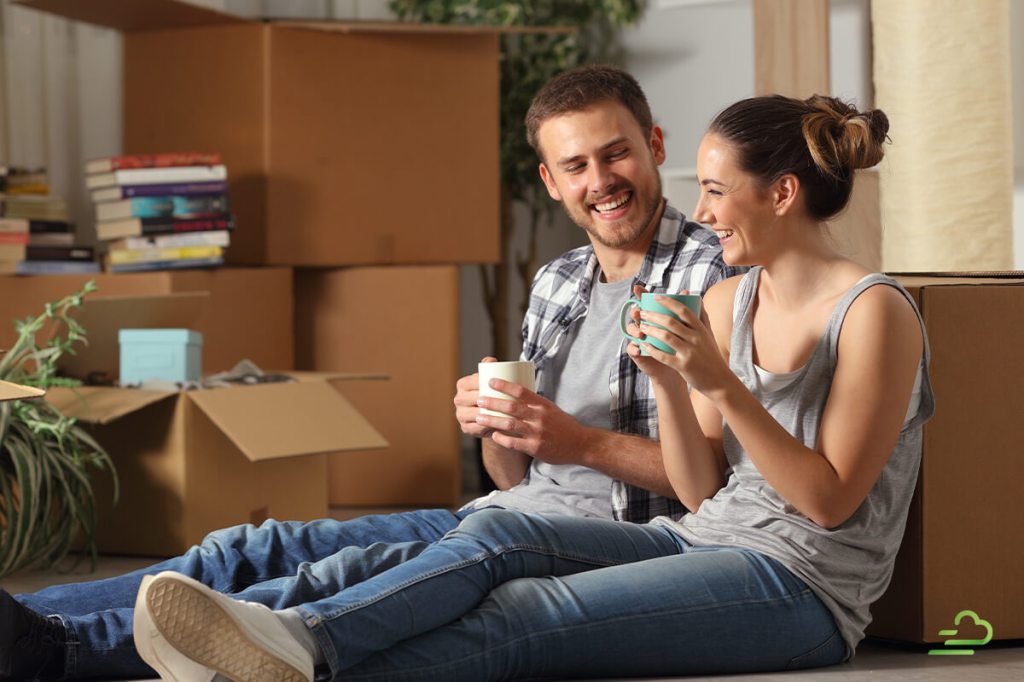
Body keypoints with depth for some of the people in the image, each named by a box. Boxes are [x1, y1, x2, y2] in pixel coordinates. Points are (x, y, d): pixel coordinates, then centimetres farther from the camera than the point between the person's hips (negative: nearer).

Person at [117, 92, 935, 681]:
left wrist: (723, 386, -21)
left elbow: (830, 500, -13)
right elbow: (702, 490, 10)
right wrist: (667, 383, -7)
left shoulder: (874, 312, -9)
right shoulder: (727, 301, 14)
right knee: (494, 534, -20)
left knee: (522, 615, -27)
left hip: (802, 583, -7)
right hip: (703, 542, 7)